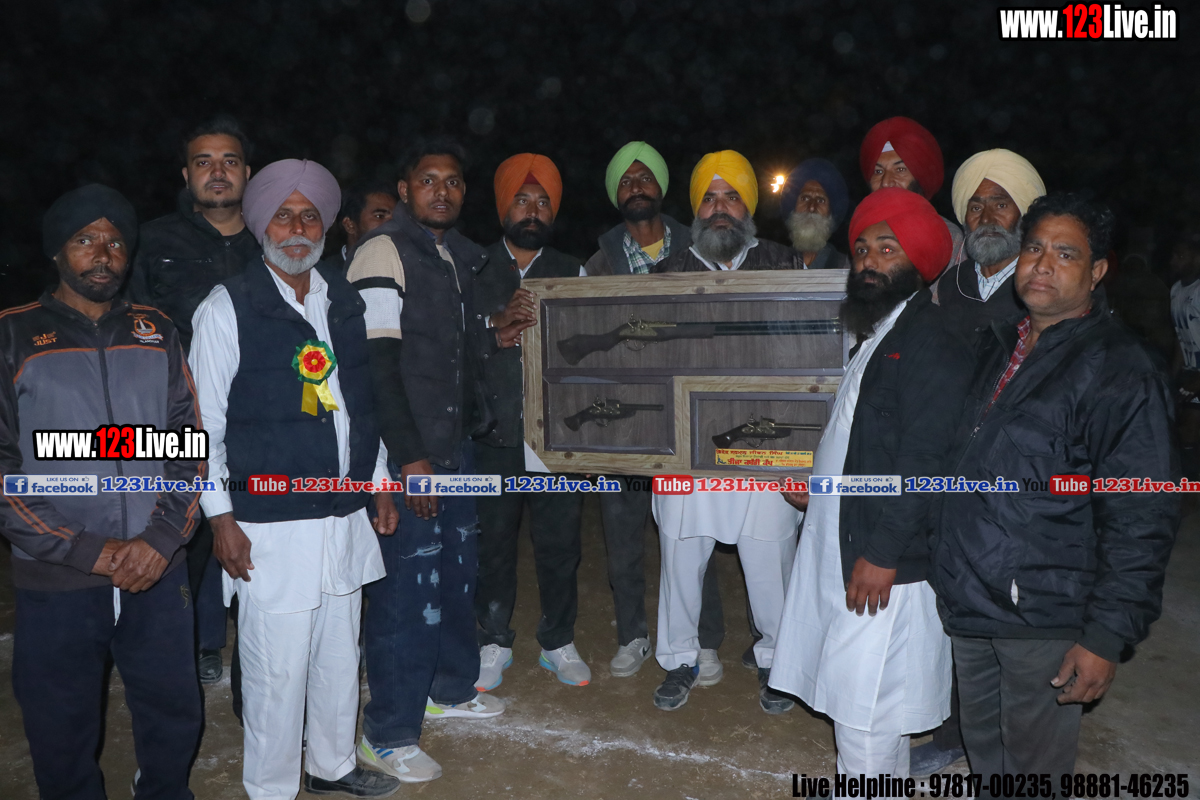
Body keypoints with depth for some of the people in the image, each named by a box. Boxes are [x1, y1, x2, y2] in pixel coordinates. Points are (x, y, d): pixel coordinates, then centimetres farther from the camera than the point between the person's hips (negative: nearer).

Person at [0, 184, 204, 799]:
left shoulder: (155, 333, 7)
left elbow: (189, 445, 5)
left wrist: (161, 539, -9)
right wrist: (89, 553, -13)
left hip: (156, 576, 2)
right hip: (54, 585, -2)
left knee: (175, 720, 14)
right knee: (63, 740, 14)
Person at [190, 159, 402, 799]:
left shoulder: (345, 300, 10)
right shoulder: (228, 307, -5)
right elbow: (202, 422, -5)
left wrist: (381, 483, 13)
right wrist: (221, 517, -8)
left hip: (346, 515, 5)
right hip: (270, 526, -5)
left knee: (339, 656, 17)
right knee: (276, 670, 4)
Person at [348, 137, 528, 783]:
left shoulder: (458, 256, 16)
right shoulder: (384, 252, -11)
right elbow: (378, 361, -18)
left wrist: (493, 341, 10)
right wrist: (409, 457, -21)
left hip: (455, 441, 9)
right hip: (407, 452, -8)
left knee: (458, 567, 17)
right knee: (406, 586, -3)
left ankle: (451, 687, 37)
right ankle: (388, 733, 13)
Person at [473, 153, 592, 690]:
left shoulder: (572, 272, 11)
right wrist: (498, 320, -18)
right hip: (494, 432, 0)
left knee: (560, 542, 7)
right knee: (493, 540, 8)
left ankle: (558, 642, 25)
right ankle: (494, 643, 26)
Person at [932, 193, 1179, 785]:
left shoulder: (1120, 369, -13)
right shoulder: (1000, 347, 10)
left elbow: (1141, 520, -16)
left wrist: (1108, 635, -17)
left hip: (1043, 619, -6)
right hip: (969, 601, 7)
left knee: (1034, 768, 10)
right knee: (984, 751, 22)